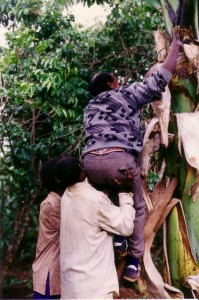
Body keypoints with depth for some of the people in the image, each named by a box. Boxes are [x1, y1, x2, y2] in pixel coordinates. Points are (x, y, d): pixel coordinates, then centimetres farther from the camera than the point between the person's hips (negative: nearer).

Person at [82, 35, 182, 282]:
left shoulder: (90, 108, 33)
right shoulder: (126, 94, 18)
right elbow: (161, 79, 17)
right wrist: (175, 45, 29)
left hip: (90, 161, 5)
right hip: (118, 159, -4)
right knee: (136, 207, 17)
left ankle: (117, 237, 19)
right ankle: (134, 262, 17)